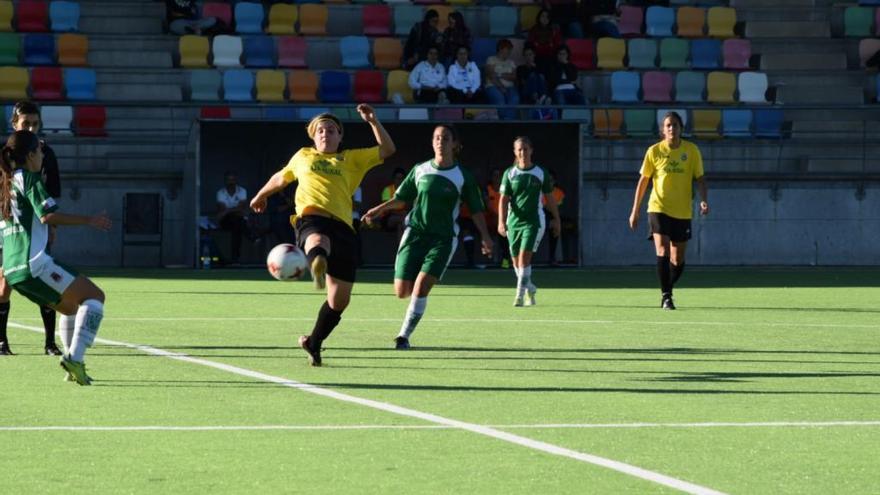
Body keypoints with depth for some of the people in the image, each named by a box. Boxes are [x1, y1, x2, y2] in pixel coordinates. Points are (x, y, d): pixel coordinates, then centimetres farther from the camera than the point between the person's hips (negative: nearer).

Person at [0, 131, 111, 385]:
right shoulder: (29, 178, -5)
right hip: (34, 264, -9)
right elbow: (48, 215, -17)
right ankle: (74, 356, -22)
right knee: (94, 296, -7)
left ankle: (74, 366, 14)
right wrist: (88, 220, -14)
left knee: (71, 306, 23)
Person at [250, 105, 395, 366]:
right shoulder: (302, 156, 27)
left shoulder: (351, 159, 24)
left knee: (339, 300, 1)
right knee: (318, 242, -44)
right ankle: (318, 267, -82)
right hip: (311, 217, -2)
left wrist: (373, 121, 4)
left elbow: (387, 150, 16)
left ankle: (314, 342, 24)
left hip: (342, 225, 2)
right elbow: (280, 178, 45)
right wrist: (260, 196, 58)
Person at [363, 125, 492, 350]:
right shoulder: (420, 170, 6)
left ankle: (404, 335, -7)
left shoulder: (463, 176, 0)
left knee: (421, 287, -18)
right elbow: (401, 197, 17)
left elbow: (476, 210, 5)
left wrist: (485, 237, -3)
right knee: (402, 291, -5)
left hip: (443, 238, -2)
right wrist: (380, 209, 8)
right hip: (415, 233, 2)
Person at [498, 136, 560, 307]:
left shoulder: (541, 173, 2)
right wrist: (501, 222, -12)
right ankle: (530, 289, 31)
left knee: (524, 256, -17)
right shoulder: (509, 174, 4)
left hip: (534, 221, -3)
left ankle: (520, 295, -17)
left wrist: (556, 219, 12)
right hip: (514, 221, 3)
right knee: (516, 261, 8)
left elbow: (550, 197, 10)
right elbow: (504, 199, 0)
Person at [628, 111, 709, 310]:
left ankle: (667, 291, 30)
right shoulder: (654, 151, 0)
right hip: (658, 209, -2)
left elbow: (700, 178, 4)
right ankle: (666, 296, -14)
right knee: (663, 252, -18)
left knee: (678, 260, 6)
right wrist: (635, 211, 6)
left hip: (683, 212, 2)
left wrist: (704, 200, -14)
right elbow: (643, 181, 6)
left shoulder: (692, 150, 1)